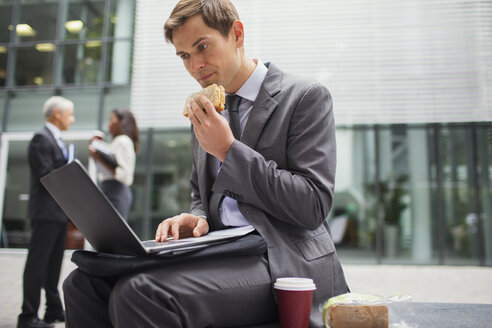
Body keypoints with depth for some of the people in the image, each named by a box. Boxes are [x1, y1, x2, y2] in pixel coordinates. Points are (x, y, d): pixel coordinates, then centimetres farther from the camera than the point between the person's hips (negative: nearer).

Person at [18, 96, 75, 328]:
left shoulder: (58, 140, 18)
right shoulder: (41, 139, -12)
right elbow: (46, 176, -20)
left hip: (59, 212, 10)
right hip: (46, 211, -10)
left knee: (54, 263, 14)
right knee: (37, 264, -3)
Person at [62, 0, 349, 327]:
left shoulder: (306, 97, -4)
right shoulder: (207, 112, 17)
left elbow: (313, 206, -12)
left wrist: (229, 150, -13)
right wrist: (197, 218, 1)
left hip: (281, 259, -6)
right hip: (218, 252, 7)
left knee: (140, 292, -28)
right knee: (84, 284, -12)